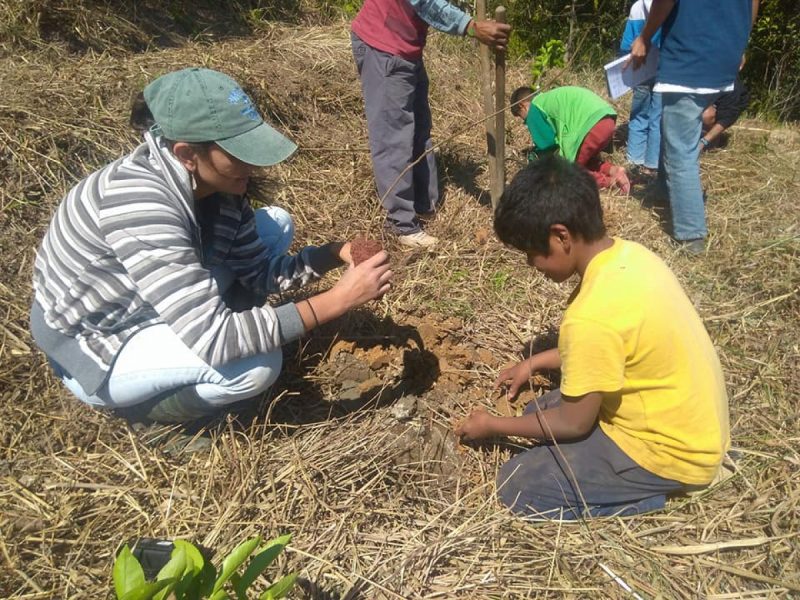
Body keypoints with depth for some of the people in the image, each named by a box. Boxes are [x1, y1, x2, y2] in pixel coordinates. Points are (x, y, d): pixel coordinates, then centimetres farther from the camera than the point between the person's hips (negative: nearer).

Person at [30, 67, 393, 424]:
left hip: (140, 307, 8)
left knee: (275, 226, 0)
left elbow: (259, 272, -2)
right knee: (257, 366, -29)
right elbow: (212, 342, -38)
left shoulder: (212, 180, -12)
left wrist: (337, 254, -19)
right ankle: (142, 410, -1)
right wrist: (337, 300, -37)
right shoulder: (141, 205, -37)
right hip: (89, 348, -7)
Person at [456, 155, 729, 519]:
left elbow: (572, 424, -18)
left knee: (517, 486, -4)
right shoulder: (627, 254, -6)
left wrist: (494, 426, -4)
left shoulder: (593, 315, -33)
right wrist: (535, 363, 14)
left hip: (670, 451, -9)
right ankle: (640, 484, 11)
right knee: (540, 411, 17)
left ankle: (649, 494, 2)